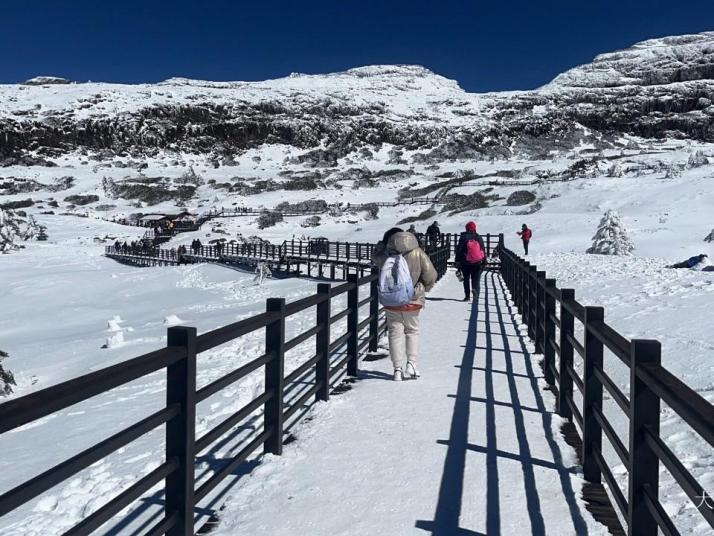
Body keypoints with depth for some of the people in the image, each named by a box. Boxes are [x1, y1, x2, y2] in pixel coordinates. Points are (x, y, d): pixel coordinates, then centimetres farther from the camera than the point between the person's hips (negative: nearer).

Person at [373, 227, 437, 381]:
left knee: (395, 333, 9)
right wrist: (424, 288, 10)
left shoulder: (386, 255, -8)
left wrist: (383, 243, 17)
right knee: (412, 330, 18)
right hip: (413, 300, 0)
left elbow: (375, 257, 15)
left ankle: (397, 369, 8)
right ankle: (411, 363, 6)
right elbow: (431, 275, -8)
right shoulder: (417, 253, -8)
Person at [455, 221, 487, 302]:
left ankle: (467, 296, 9)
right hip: (477, 263, 1)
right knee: (476, 280, 3)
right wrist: (484, 263, 12)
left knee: (466, 279, 13)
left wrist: (458, 262, 0)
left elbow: (459, 250, -3)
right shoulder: (479, 237, 6)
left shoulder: (463, 237, 0)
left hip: (466, 263, -1)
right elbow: (483, 250, 7)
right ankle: (476, 291, -25)